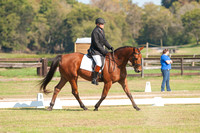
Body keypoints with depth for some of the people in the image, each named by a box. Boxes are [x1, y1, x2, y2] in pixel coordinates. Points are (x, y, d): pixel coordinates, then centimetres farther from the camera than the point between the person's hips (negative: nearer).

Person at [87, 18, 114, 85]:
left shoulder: (102, 31, 12)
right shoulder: (95, 32, -16)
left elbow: (104, 41, 17)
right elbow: (96, 43, -20)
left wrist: (110, 47, 2)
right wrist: (103, 51, -21)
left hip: (100, 50, 10)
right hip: (94, 51, -10)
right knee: (99, 63, -27)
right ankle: (94, 79, -21)